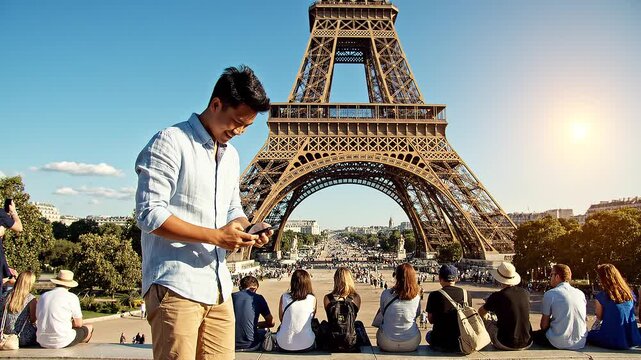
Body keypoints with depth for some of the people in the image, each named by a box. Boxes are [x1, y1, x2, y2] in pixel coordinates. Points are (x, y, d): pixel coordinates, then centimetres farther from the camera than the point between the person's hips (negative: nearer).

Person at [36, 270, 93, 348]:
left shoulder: (43, 296, 5)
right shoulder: (72, 297, -9)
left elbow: (38, 318, 16)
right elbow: (78, 324, -4)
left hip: (42, 342, 6)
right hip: (62, 342, -6)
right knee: (89, 327, 22)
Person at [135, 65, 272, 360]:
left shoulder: (231, 154, 17)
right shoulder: (171, 142, -7)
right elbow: (149, 214, -14)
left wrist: (247, 228, 0)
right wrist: (216, 236, -18)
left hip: (218, 288, 7)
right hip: (176, 287, -7)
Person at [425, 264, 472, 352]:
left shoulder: (434, 295, -12)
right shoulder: (465, 293, -3)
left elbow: (431, 320, -1)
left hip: (441, 344, -3)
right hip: (462, 343, 3)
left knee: (428, 334, 29)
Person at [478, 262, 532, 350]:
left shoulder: (497, 296, -16)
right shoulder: (525, 293, -3)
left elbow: (481, 313, 4)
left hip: (506, 345, -4)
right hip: (526, 343, 4)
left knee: (487, 323, 21)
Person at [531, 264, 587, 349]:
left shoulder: (549, 294, -9)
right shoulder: (580, 293, 7)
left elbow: (544, 325, -6)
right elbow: (585, 320, 15)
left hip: (559, 343, -6)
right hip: (581, 343, 6)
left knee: (532, 334, 15)